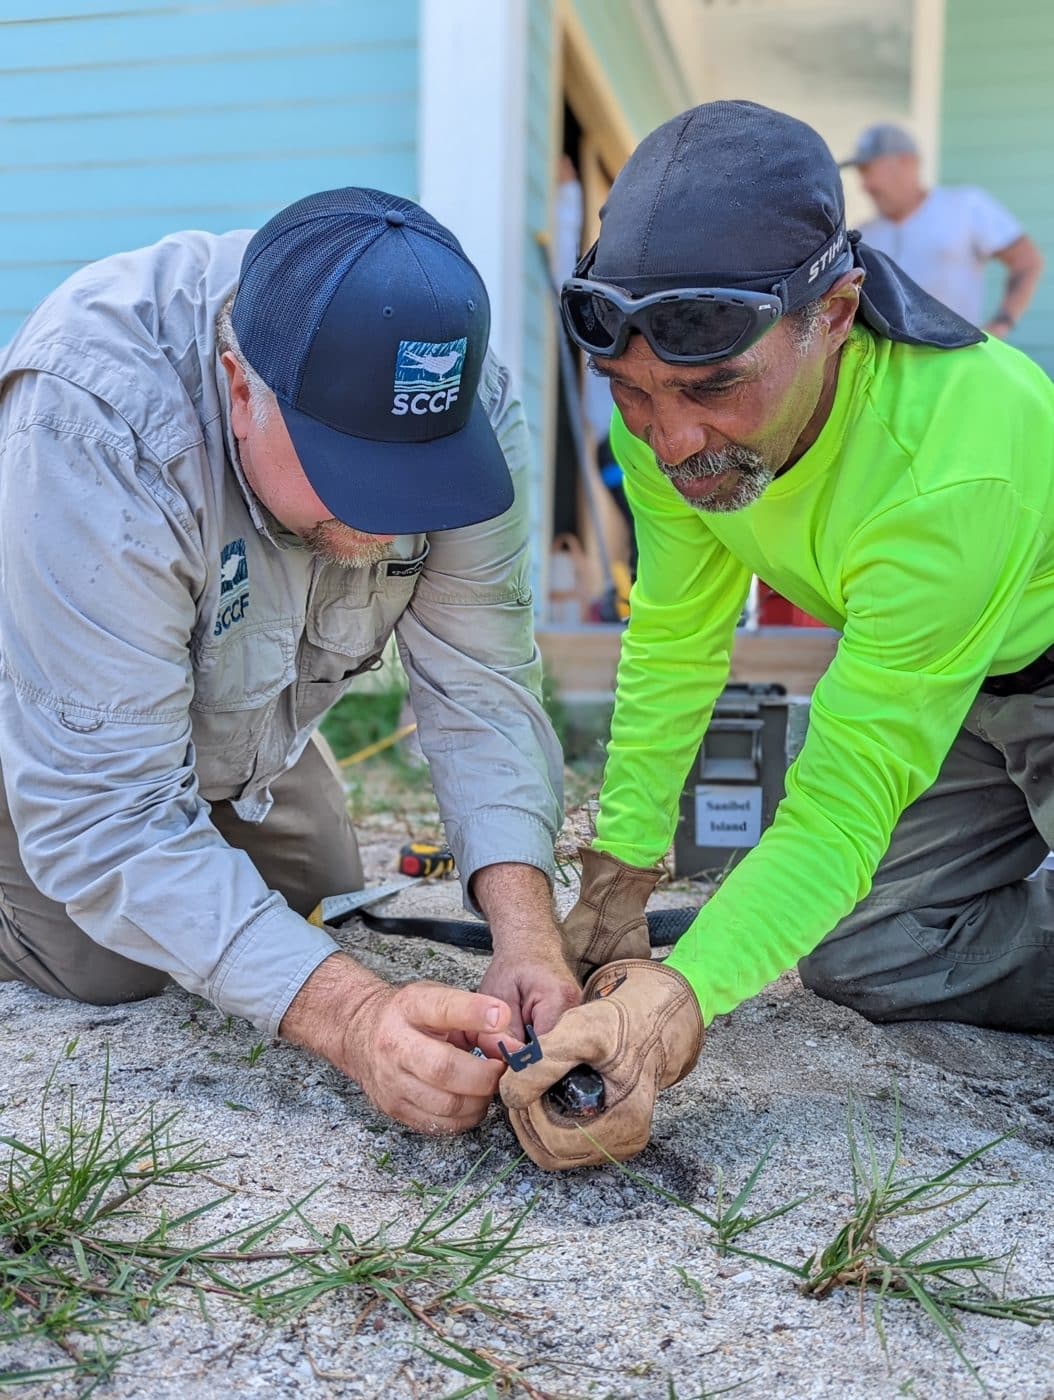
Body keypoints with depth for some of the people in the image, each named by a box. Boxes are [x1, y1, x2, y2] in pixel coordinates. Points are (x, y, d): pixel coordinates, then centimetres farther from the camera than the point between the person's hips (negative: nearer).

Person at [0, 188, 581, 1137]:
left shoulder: (465, 407, -28)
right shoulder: (93, 426, -43)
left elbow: (479, 687, -26)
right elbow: (105, 817, -43)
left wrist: (526, 931, -41)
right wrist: (352, 1017, -52)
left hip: (233, 716, 4)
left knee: (322, 910, 14)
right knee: (108, 971, -15)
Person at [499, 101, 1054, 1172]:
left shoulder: (961, 468, -42)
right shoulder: (673, 423, -22)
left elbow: (847, 798, -37)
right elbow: (674, 641, -9)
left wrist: (678, 1001, -48)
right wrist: (613, 890, -6)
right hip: (948, 681, 6)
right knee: (859, 961, 6)